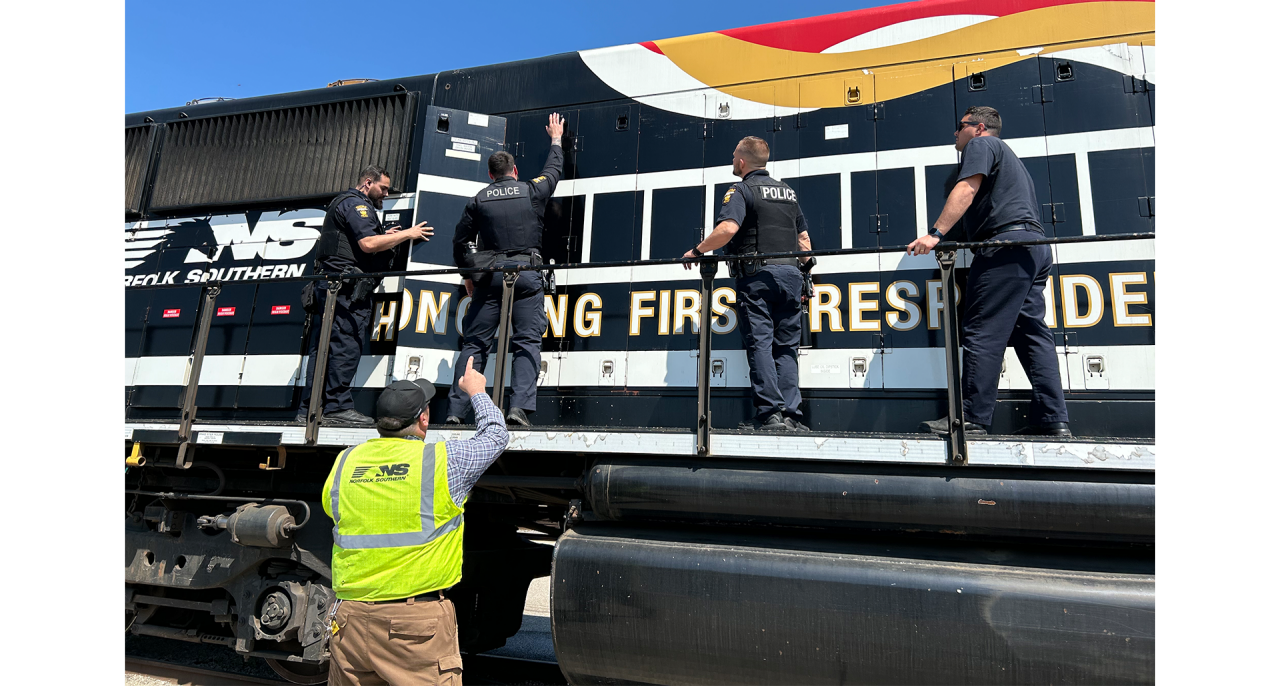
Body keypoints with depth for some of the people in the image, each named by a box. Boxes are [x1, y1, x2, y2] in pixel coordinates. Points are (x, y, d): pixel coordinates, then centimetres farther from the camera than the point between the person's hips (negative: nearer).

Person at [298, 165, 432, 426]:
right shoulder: (357, 204, -5)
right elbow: (368, 244, -17)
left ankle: (309, 409, 8)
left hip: (328, 283, 11)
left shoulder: (340, 203, 30)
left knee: (322, 347, 7)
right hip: (348, 286, -11)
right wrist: (408, 234, -11)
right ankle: (338, 406, -13)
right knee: (346, 344, -12)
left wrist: (382, 237, 24)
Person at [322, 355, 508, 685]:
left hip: (349, 618, 5)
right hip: (419, 621, -4)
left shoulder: (344, 462, 3)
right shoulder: (444, 460, -9)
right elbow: (495, 435, 8)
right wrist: (476, 391, 24)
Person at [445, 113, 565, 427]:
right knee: (527, 342, -3)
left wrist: (467, 275, 24)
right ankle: (520, 406, -18)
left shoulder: (479, 200, 11)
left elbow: (460, 241, 13)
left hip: (488, 275, 2)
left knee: (474, 343, 5)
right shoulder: (533, 190, 8)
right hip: (526, 273, -1)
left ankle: (455, 410, 1)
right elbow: (553, 169, 28)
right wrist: (556, 139, 45)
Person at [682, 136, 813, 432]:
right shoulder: (787, 191, 21)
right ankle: (791, 415, 0)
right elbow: (803, 237, 22)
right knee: (786, 347, 5)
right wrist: (807, 267, 29)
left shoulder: (741, 190, -2)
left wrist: (697, 251, -9)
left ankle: (770, 413, -11)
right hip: (790, 273, 6)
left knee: (760, 344, -6)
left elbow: (727, 228, -20)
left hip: (756, 276, -6)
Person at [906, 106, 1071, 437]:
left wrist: (936, 233, -21)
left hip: (1006, 244, -10)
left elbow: (966, 190, -11)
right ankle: (1052, 420, 3)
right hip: (1034, 248, 10)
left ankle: (973, 418, -14)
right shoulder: (1007, 155, 35)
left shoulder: (981, 144, 6)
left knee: (982, 332, -12)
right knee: (1032, 332, 5)